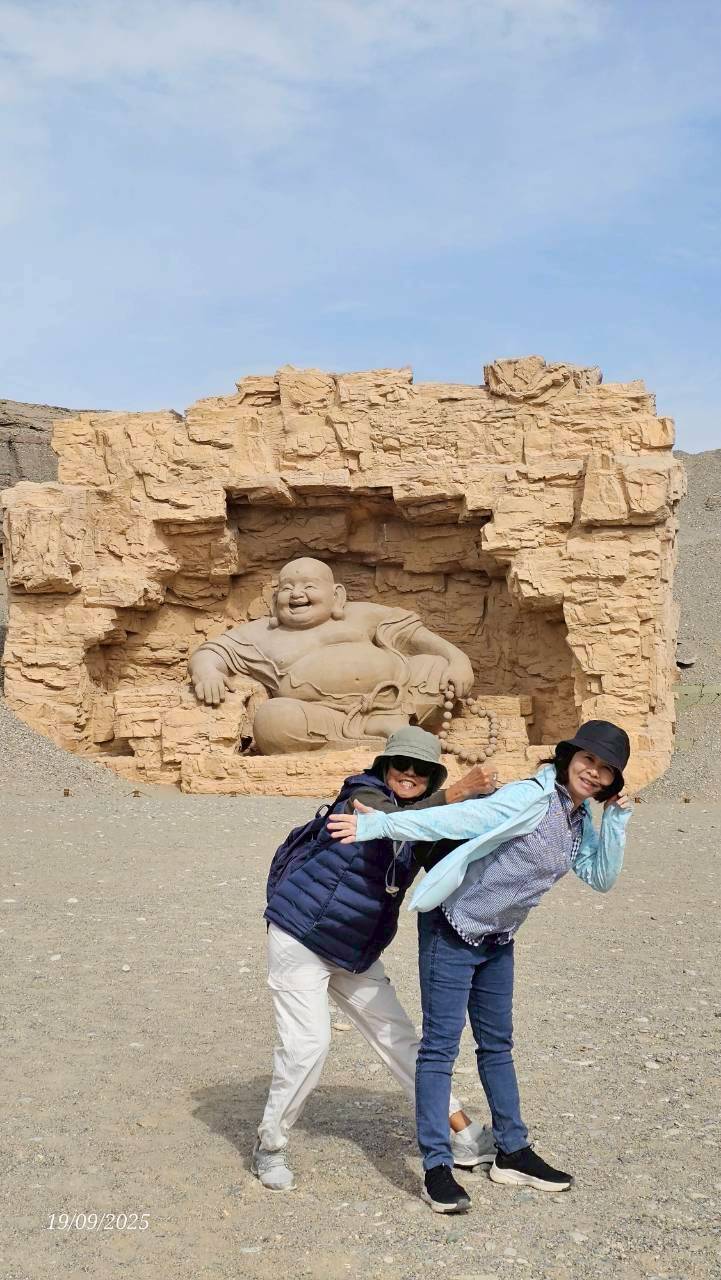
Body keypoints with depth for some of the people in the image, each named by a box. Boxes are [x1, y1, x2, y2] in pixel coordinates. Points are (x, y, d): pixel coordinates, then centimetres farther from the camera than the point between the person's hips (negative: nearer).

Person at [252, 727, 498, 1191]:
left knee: (399, 1036, 10)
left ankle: (462, 1135, 18)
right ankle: (269, 1148, 7)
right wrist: (457, 792, -48)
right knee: (308, 1044, -12)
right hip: (300, 939, -7)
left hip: (356, 951, 7)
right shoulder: (363, 795, -18)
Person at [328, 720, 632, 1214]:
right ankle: (437, 1168, -1)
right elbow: (454, 819, -28)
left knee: (497, 1045, 17)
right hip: (453, 930, -8)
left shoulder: (580, 821, 3)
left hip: (498, 941, 9)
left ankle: (513, 1153, 28)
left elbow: (602, 878, 2)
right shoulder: (530, 799, -23)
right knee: (441, 1045, -5)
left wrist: (618, 817, -9)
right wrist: (378, 825, -33)